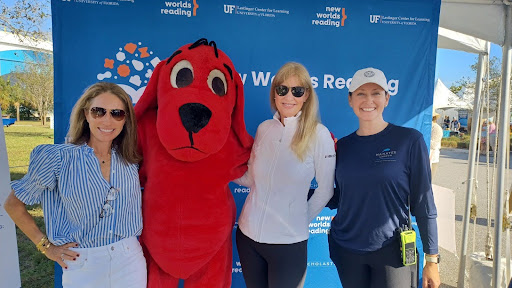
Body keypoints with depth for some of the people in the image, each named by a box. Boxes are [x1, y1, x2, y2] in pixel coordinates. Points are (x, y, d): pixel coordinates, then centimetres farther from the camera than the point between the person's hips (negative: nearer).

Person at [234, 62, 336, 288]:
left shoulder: (319, 134, -11)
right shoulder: (264, 129, 0)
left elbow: (325, 190, -3)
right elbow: (252, 178, 8)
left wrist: (302, 219, 2)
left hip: (288, 241, -4)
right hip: (248, 234, 4)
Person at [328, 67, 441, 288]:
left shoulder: (409, 140, -8)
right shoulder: (342, 146, 3)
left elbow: (424, 204, -6)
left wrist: (432, 259, -5)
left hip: (391, 252, -3)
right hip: (346, 251, 4)